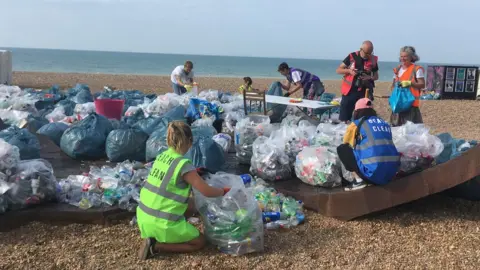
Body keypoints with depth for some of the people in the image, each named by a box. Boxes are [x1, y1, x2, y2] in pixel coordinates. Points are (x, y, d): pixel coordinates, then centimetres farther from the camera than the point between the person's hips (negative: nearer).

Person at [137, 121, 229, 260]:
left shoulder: (161, 156, 3)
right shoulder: (183, 164, -19)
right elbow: (206, 191, -14)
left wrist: (194, 173, 18)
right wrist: (224, 191, 4)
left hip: (143, 216, 8)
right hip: (161, 223, -8)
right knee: (200, 242, 13)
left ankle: (153, 239, 13)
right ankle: (156, 246, -3)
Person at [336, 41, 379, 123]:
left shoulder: (373, 60, 0)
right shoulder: (352, 56, -4)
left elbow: (376, 76, 11)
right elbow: (338, 70, 1)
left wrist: (369, 78, -12)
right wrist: (349, 71, -18)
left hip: (363, 92, 1)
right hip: (349, 91, -1)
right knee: (344, 119, 2)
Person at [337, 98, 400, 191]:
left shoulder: (356, 124, 7)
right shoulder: (384, 123, 20)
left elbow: (346, 144, 20)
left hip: (373, 172, -6)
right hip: (391, 172, 6)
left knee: (341, 149, 12)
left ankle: (358, 180, 0)